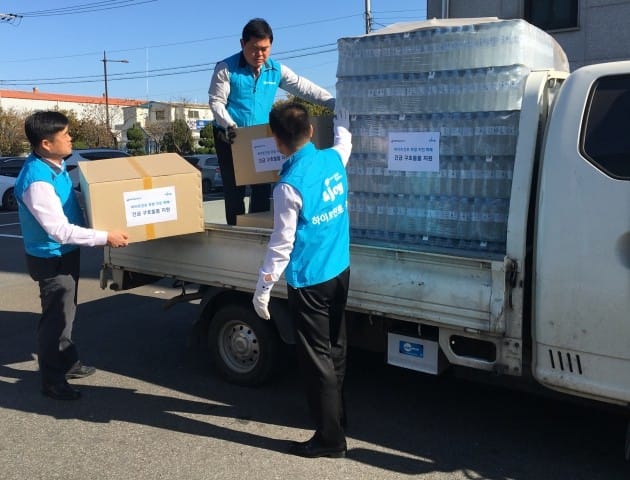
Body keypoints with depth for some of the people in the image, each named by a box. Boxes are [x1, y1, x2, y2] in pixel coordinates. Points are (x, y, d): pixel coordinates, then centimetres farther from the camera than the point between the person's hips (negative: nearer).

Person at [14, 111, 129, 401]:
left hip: (65, 253, 9)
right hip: (51, 259, -9)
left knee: (65, 313, 22)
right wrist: (105, 237, -27)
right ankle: (52, 380, 19)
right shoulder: (38, 181, -30)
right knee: (56, 318, 4)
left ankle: (68, 363, 40)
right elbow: (60, 231, -30)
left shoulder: (55, 165, 0)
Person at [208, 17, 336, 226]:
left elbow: (305, 88, 0)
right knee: (234, 189, 2)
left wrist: (334, 104, -8)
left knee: (263, 188, 6)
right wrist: (229, 125, -24)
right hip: (230, 138, -3)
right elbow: (216, 101, -8)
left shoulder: (277, 70, 2)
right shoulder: (226, 68, -9)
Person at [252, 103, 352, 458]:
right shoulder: (334, 159, -1)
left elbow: (282, 245, -18)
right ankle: (335, 414, 36)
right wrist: (342, 115, 44)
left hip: (310, 281, -8)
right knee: (335, 349, 19)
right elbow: (344, 141, 26)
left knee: (317, 358, 2)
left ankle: (331, 438, 11)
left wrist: (263, 290, -9)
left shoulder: (290, 185, -21)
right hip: (340, 271, 8)